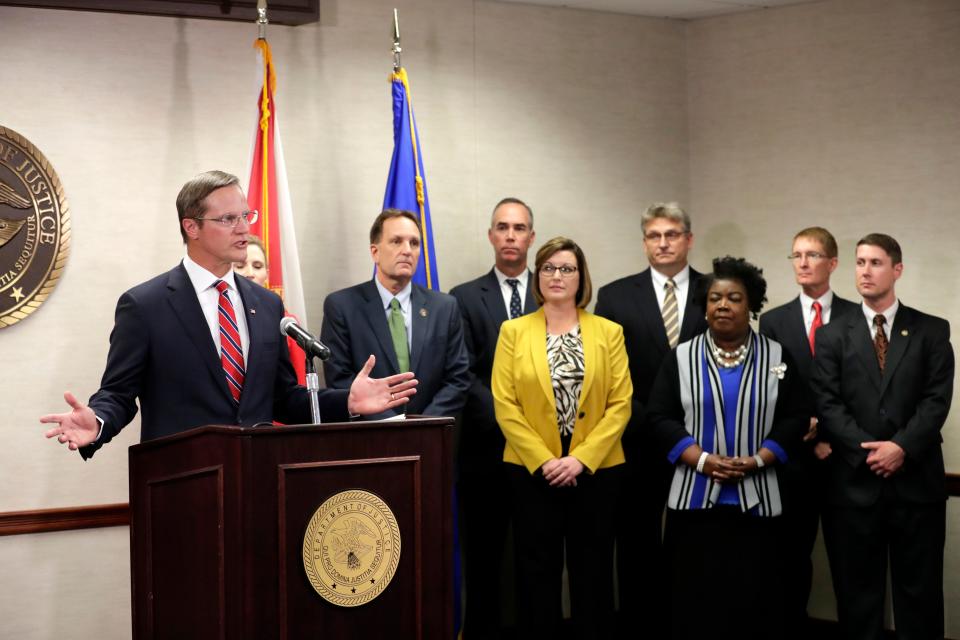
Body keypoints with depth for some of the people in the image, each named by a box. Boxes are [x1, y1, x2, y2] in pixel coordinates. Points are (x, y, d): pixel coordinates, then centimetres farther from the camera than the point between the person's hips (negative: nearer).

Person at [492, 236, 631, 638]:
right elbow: (504, 405, -3)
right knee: (537, 572, 4)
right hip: (532, 470, 0)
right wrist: (543, 460, -11)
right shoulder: (514, 331, 2)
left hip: (594, 469, 1)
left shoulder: (609, 332, 4)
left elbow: (621, 404, -2)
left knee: (592, 572, 7)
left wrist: (581, 458, -12)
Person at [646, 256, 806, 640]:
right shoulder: (682, 357, 5)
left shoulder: (776, 357, 6)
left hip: (756, 499, 0)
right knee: (696, 597, 2)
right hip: (694, 498, 0)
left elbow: (794, 418, 3)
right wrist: (701, 459, -12)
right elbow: (660, 415, 0)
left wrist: (757, 461, -11)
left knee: (752, 598, 0)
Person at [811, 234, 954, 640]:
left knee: (919, 593, 5)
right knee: (857, 593, 6)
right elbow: (828, 404, -1)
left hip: (916, 480, 0)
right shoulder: (833, 336, 8)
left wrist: (901, 447, -16)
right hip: (853, 482, 1)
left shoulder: (932, 331, 7)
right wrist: (868, 450, -14)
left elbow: (937, 399, -3)